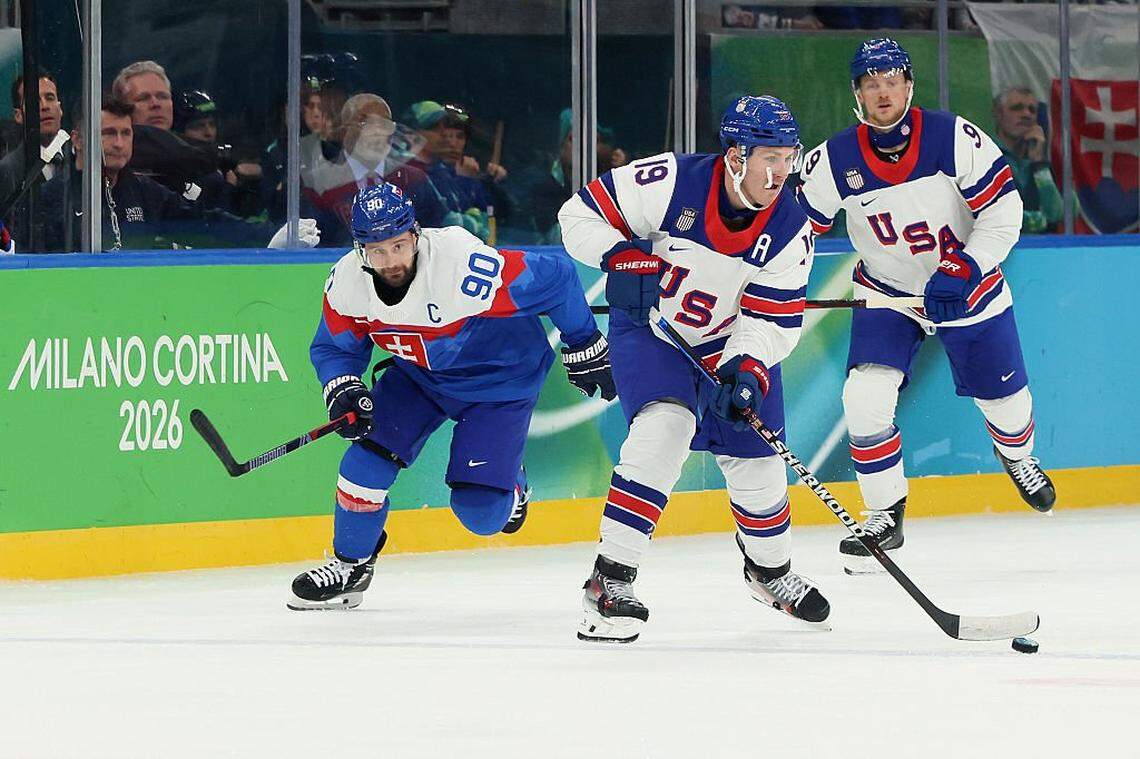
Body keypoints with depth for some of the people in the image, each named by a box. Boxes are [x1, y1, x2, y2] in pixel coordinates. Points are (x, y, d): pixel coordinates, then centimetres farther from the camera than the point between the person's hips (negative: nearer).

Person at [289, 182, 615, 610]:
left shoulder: (464, 266, -38)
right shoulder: (347, 282, -19)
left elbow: (555, 277, -26)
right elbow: (333, 347, 1)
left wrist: (585, 349, -12)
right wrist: (342, 391, -22)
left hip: (499, 377, -5)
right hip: (419, 374, 5)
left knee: (480, 511, -11)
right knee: (370, 452, -13)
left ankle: (510, 488, 27)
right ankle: (350, 566, 9)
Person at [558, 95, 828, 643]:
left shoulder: (790, 228, -16)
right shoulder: (670, 182, -25)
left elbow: (773, 319, -16)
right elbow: (582, 213, -17)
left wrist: (747, 370, -33)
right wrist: (623, 257, -31)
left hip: (736, 342, 4)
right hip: (649, 328, -4)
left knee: (755, 462, 7)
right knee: (665, 425, -28)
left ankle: (769, 569, 40)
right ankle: (609, 581, -26)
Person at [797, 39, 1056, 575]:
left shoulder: (954, 138, -22)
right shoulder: (834, 161, -17)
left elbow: (1003, 210, -19)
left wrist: (962, 270, -28)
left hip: (966, 287, 0)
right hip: (885, 293, 0)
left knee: (1003, 394, 14)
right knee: (866, 399, -19)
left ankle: (1016, 454, 51)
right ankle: (885, 516, -4)